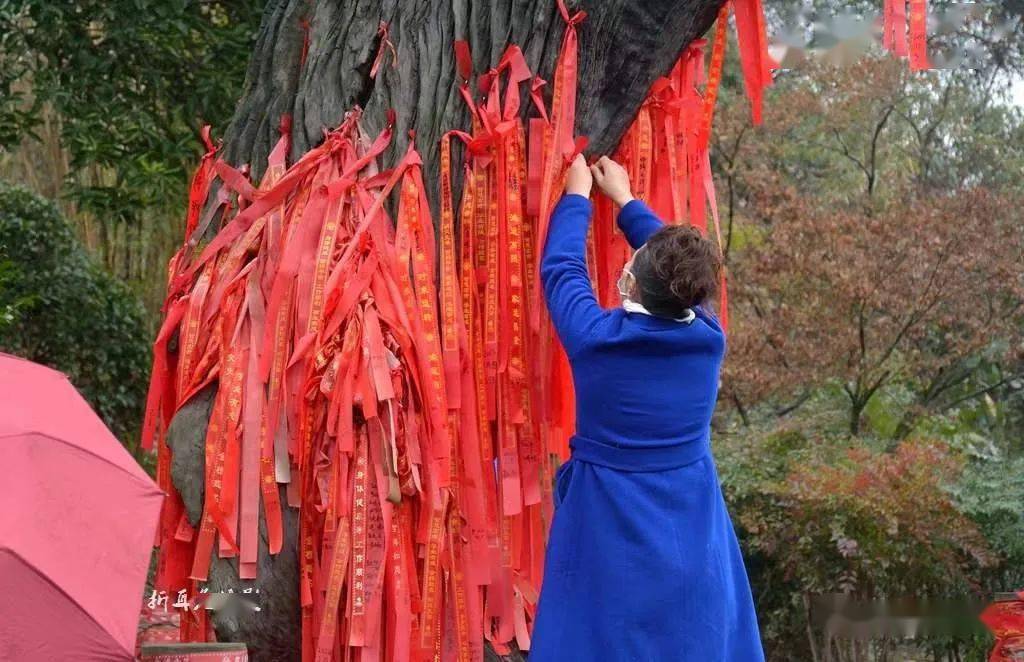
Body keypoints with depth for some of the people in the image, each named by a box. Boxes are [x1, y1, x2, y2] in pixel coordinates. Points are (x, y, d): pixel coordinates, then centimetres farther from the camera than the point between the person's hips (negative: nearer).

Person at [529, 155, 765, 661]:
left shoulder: (595, 337, -16)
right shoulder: (708, 339, -6)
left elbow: (560, 268, 3)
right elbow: (675, 263, 13)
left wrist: (577, 195, 19)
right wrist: (624, 199, 26)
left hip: (608, 530, -2)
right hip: (691, 533, 3)